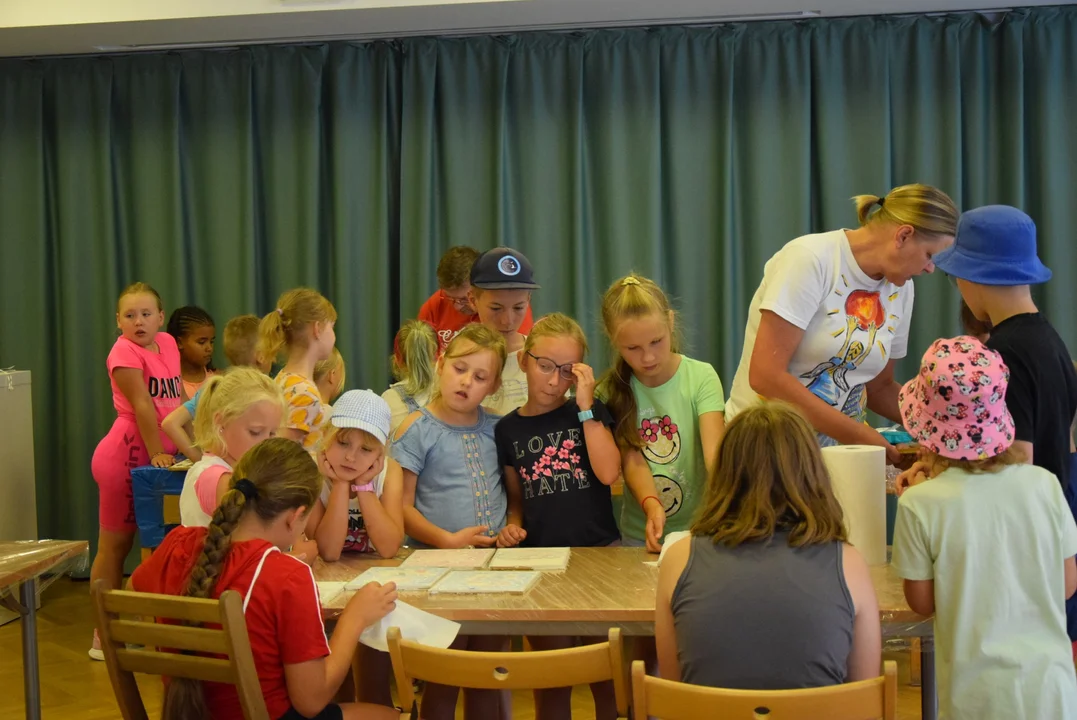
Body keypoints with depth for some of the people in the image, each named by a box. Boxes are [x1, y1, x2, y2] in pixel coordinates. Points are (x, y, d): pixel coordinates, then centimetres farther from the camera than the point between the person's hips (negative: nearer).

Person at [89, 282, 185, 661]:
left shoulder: (168, 344, 8)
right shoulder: (124, 351, -13)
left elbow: (180, 398, 12)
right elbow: (142, 405, -19)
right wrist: (156, 454, -23)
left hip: (158, 454, 7)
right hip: (127, 453, -7)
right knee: (114, 545, 1)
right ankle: (103, 637, 10)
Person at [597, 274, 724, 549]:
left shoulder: (701, 377, -6)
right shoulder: (612, 390, 0)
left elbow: (714, 449, -17)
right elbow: (631, 460, -9)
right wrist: (652, 506, -27)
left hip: (700, 529, -1)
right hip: (640, 534, 1)